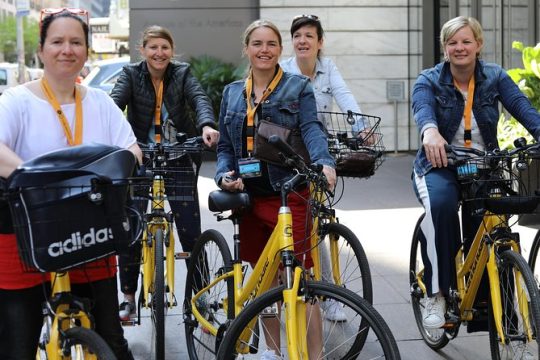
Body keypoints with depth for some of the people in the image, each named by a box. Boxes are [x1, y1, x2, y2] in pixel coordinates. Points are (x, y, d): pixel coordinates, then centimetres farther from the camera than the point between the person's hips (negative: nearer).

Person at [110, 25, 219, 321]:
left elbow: (200, 99, -17)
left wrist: (207, 125, -39)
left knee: (191, 232, -3)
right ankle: (128, 297, 17)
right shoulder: (131, 75, -1)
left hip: (178, 161, 0)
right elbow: (115, 102, -18)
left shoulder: (182, 74, 0)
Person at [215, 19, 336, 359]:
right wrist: (224, 175, -5)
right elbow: (225, 146, 15)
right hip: (251, 196, 5)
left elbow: (312, 129, -14)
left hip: (290, 194, -4)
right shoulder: (233, 93, 13)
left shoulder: (299, 88, 1)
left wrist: (325, 162, -33)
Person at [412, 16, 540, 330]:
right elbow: (423, 108, -26)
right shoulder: (429, 80, -3)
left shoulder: (495, 77, 2)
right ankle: (438, 293, -26)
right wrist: (430, 130, -51)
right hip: (440, 166, -2)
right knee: (441, 204, -35)